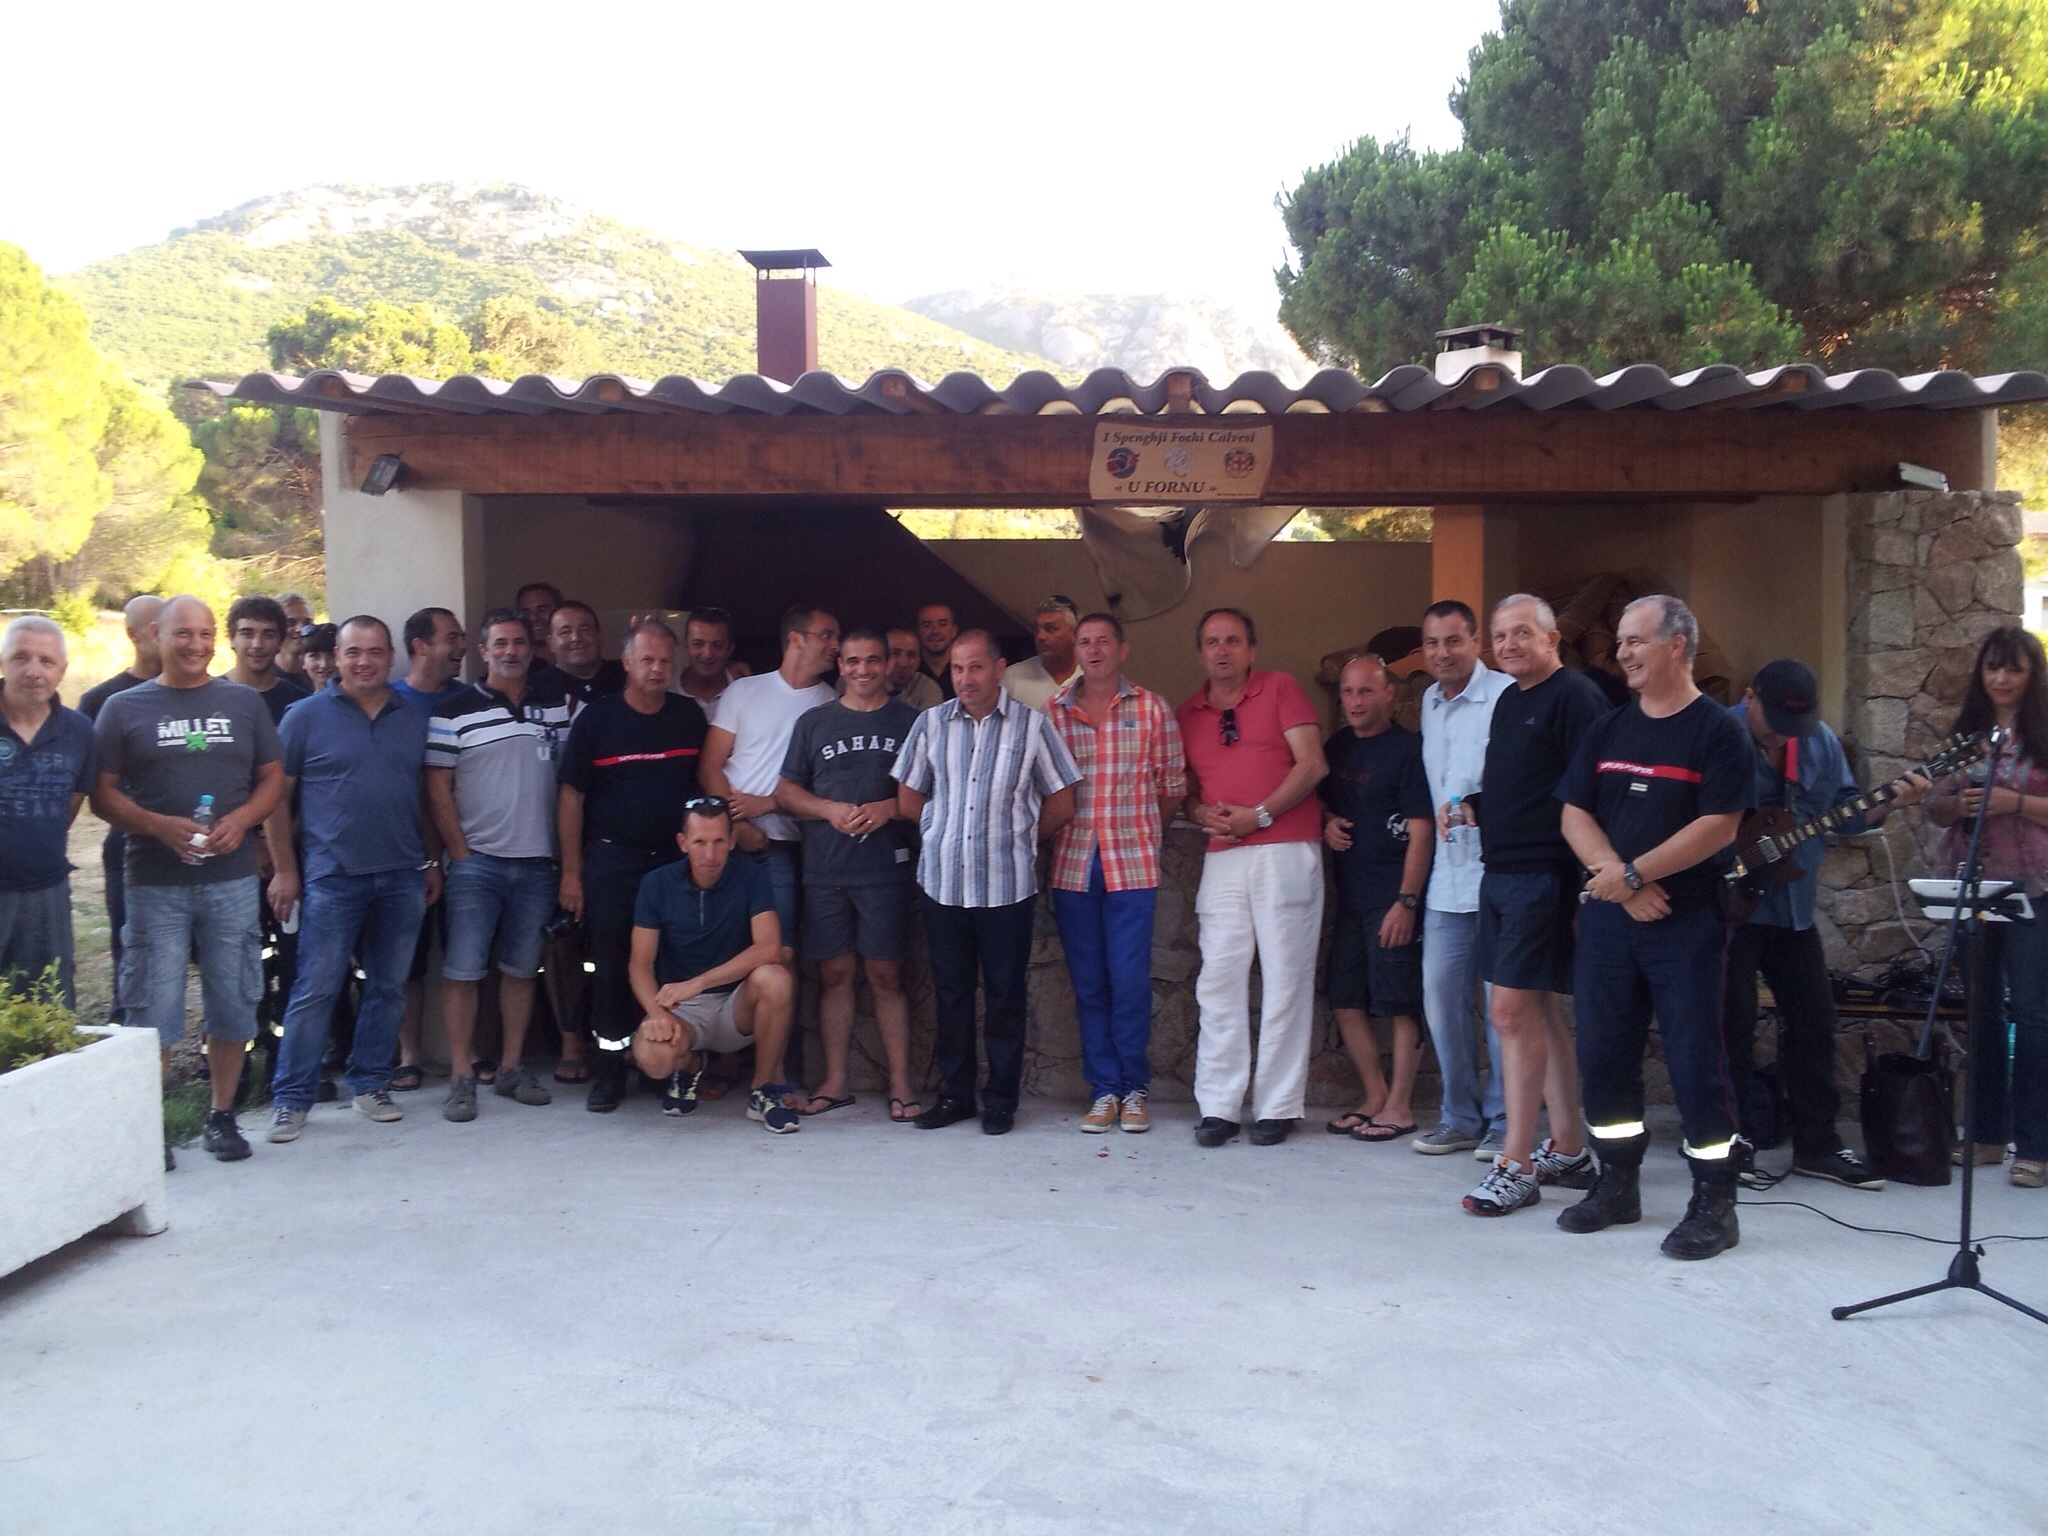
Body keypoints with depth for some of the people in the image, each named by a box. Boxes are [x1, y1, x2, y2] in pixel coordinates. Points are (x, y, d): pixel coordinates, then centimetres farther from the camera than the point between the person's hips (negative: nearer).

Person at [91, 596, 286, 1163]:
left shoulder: (245, 702, 10)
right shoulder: (123, 708, 5)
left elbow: (272, 779, 10)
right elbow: (103, 795, 1)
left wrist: (239, 820, -9)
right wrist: (161, 826, -15)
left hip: (232, 878, 2)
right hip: (154, 882, -1)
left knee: (233, 1004, 6)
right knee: (152, 1010, 0)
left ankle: (222, 1116, 19)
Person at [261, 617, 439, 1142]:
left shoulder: (413, 718, 10)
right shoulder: (307, 716, 0)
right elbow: (278, 796, 0)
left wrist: (432, 861, 11)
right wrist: (284, 870, -4)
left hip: (402, 877, 4)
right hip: (333, 877, -3)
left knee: (388, 986, 9)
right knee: (315, 990, -3)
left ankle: (370, 1083, 23)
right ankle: (291, 1098, 7)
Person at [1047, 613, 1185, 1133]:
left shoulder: (1153, 710, 3)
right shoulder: (1051, 711, 6)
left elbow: (1173, 788, 7)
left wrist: (1141, 833, 10)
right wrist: (1060, 831, 2)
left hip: (1133, 864, -2)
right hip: (1072, 865, 2)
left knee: (1130, 982, -2)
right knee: (1089, 983, 6)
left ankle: (1135, 1088, 13)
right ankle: (1104, 1089, 16)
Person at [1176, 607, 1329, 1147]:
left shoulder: (1280, 688, 4)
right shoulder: (1188, 712, 16)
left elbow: (1312, 764, -4)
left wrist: (1258, 815, -10)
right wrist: (1202, 812, -1)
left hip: (1285, 852, -3)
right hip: (1223, 858, 4)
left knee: (1286, 979, -1)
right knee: (1219, 981, -1)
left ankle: (1277, 1107, 4)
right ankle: (1218, 1106, 3)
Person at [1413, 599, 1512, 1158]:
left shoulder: (1507, 696, -10)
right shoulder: (1430, 702, 15)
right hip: (1448, 876, 7)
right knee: (1442, 996, 8)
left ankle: (1504, 1121, 12)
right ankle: (1460, 1118, 20)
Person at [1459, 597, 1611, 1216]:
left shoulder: (1575, 696, -10)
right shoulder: (1508, 701, 18)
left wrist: (1583, 884, -20)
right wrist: (1467, 808, 7)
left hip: (1543, 878, -9)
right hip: (1501, 873, 9)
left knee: (1512, 1009, -10)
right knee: (1541, 1012, 13)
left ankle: (1517, 1166, -3)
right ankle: (1568, 1150, 22)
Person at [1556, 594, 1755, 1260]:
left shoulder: (1717, 731, -4)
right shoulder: (1607, 730, 12)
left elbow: (1719, 826, -14)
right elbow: (1575, 815, 5)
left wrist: (1634, 873, -17)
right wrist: (1615, 878, -11)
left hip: (1687, 920, -5)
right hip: (1607, 913, 5)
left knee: (1695, 1060, -3)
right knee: (1603, 1053, 9)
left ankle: (1715, 1205, 8)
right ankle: (1618, 1185, 23)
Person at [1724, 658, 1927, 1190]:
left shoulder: (1821, 742, 7)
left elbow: (1847, 811, 14)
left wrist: (1893, 801, -3)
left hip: (1792, 908, 7)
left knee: (1814, 1021, 10)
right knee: (1732, 1022, -4)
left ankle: (1817, 1144, 21)